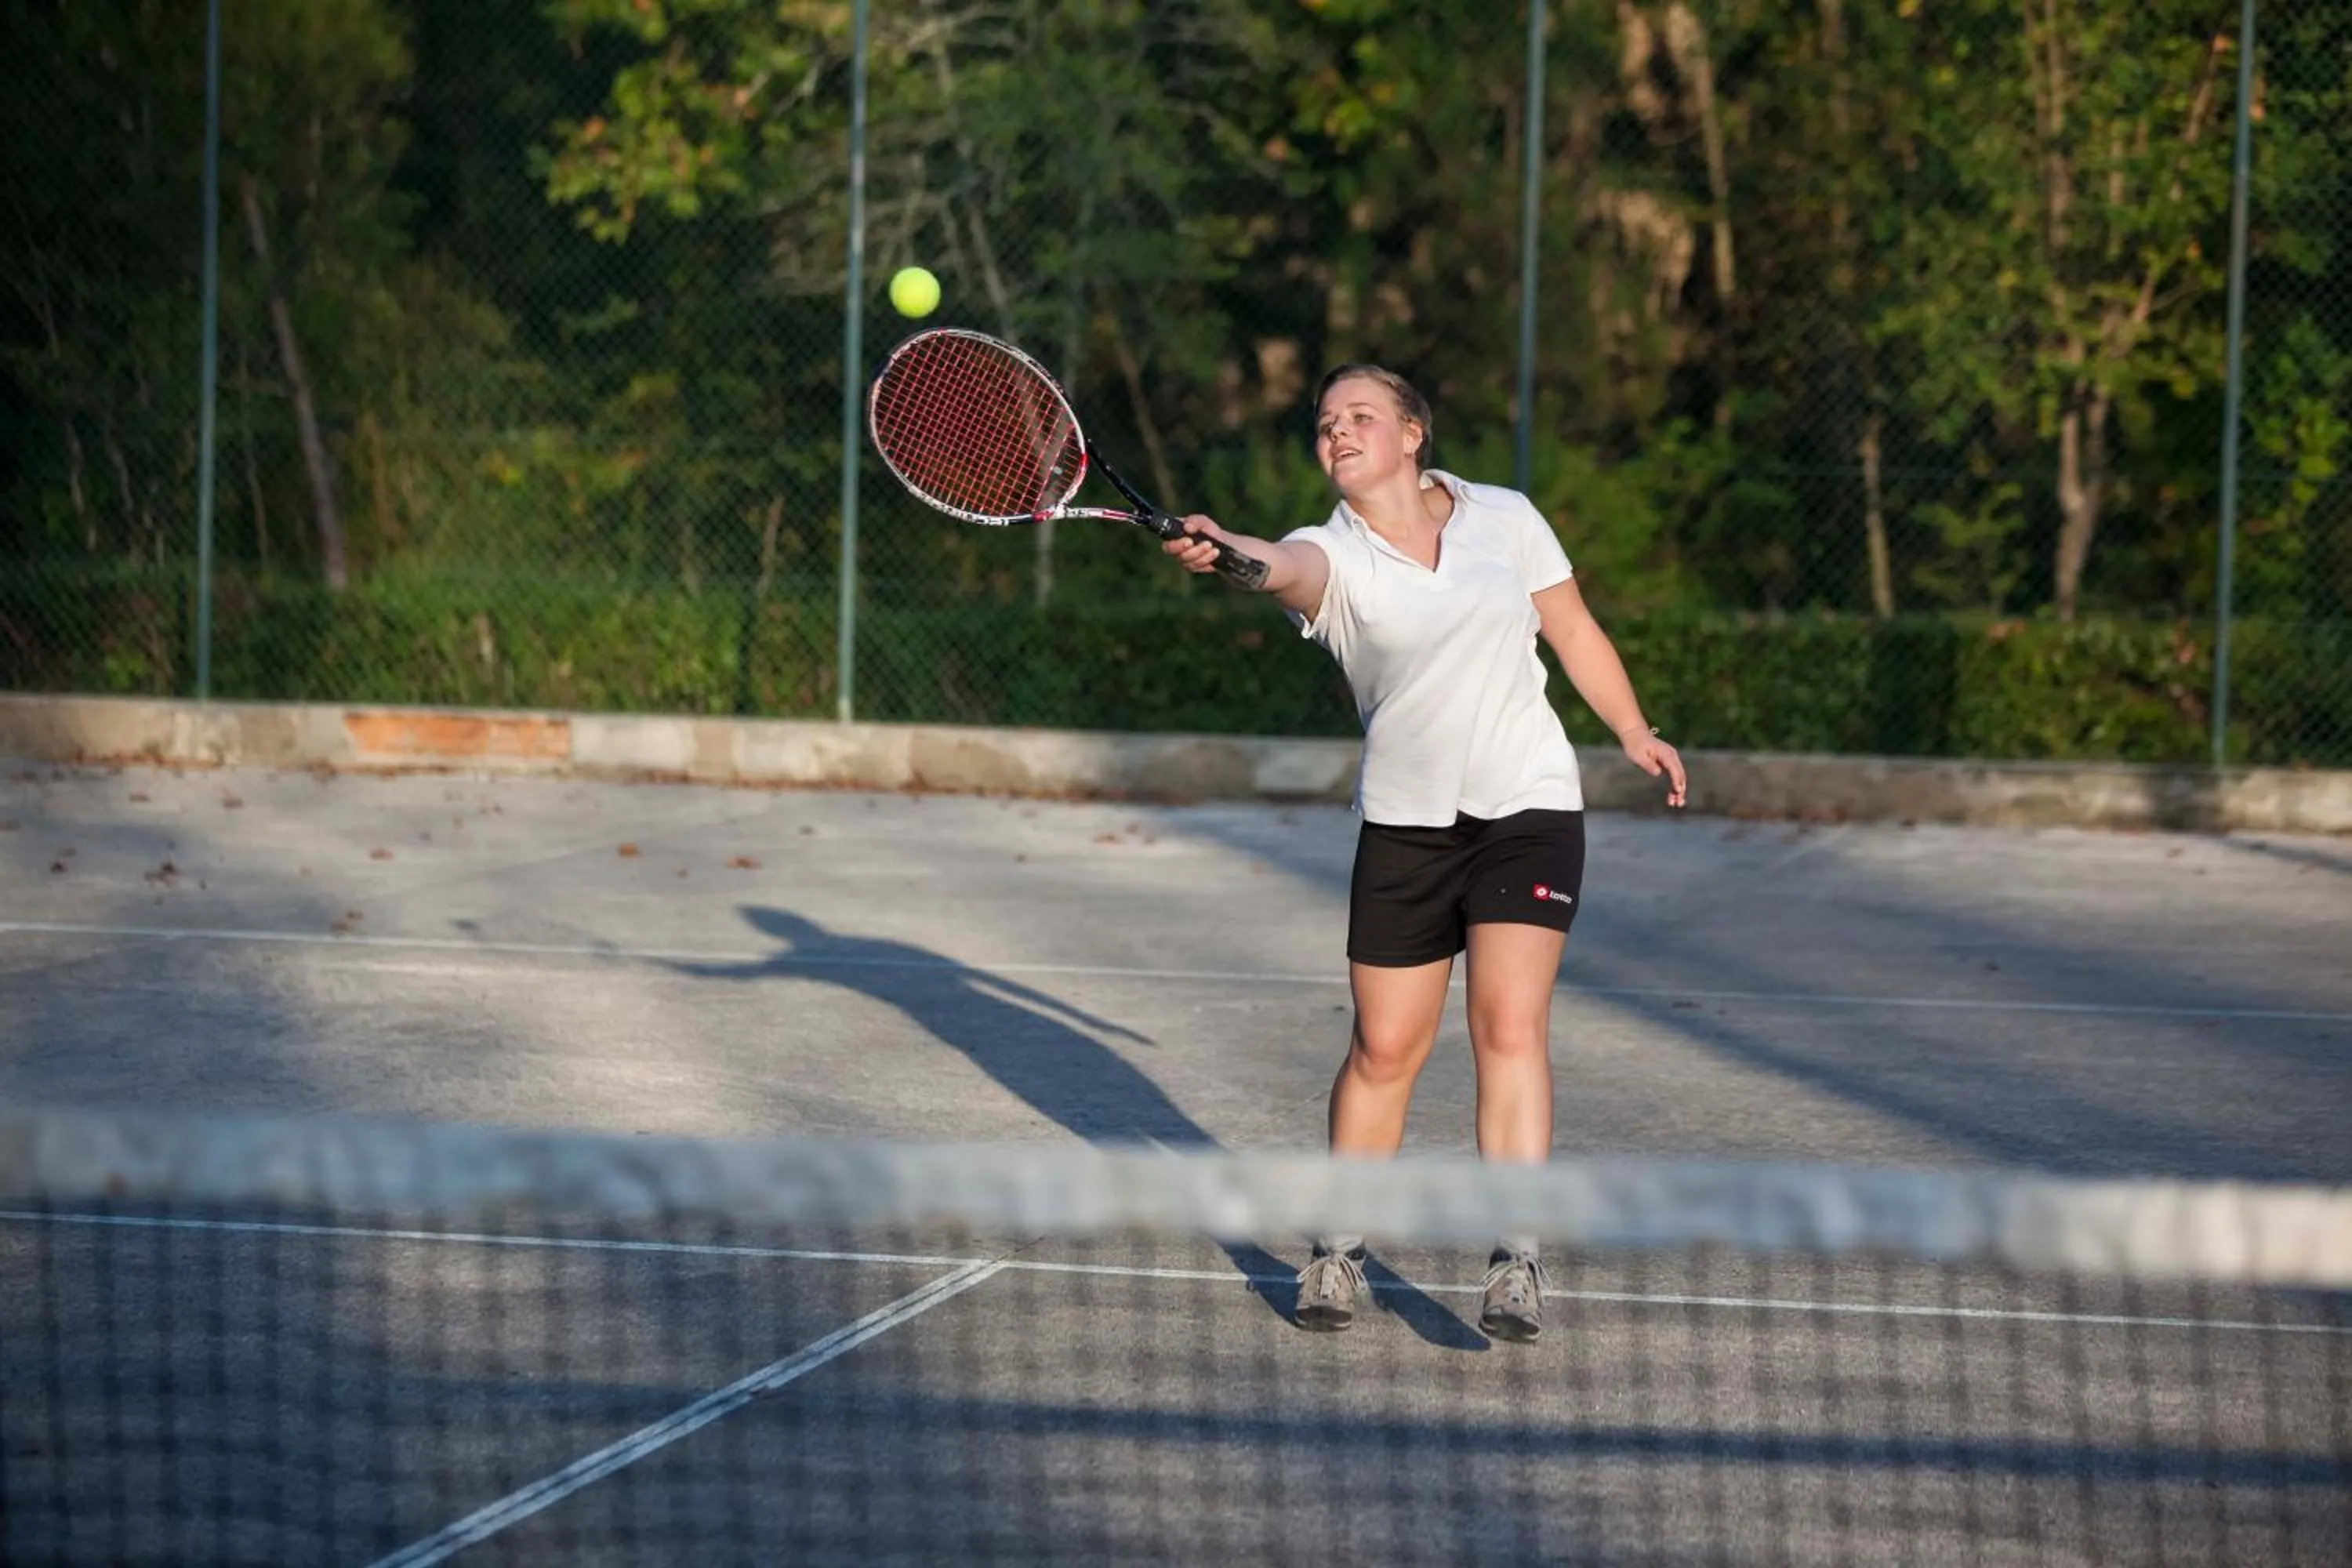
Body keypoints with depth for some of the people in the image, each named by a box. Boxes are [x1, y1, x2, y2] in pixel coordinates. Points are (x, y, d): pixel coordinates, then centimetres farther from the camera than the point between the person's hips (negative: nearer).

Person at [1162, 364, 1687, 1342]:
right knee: (1383, 1049, 5)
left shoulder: (1505, 519, 3)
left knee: (1511, 1027, -15)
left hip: (1528, 808, -1)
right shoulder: (1332, 555, -4)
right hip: (1404, 822, 1)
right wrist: (1220, 549, -51)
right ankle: (1339, 1251, 23)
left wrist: (1633, 731, 12)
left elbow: (1573, 630, 16)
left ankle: (1516, 1261, -20)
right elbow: (1286, 568, -29)